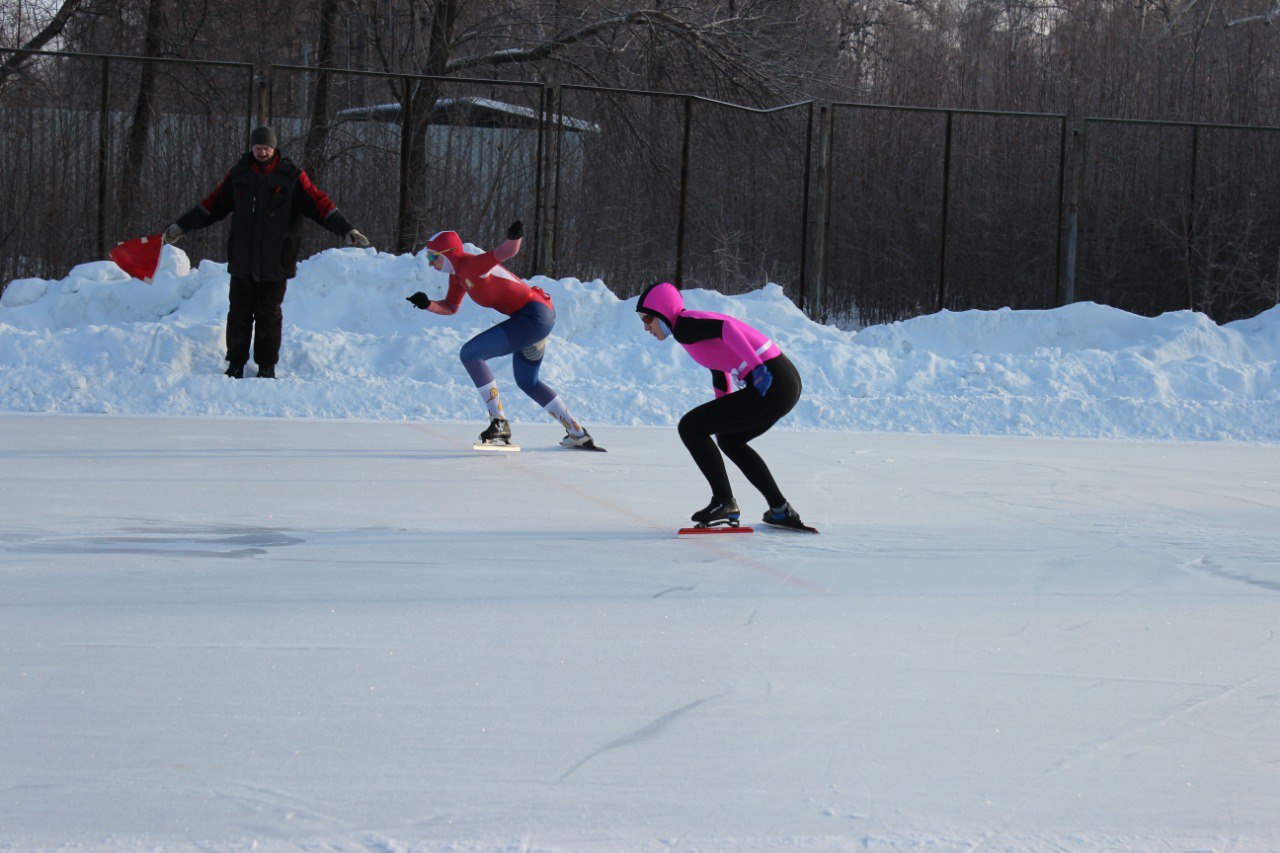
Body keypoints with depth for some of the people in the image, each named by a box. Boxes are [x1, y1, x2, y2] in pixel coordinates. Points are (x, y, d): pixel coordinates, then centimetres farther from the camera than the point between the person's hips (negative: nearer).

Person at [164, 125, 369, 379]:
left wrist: (346, 229, -14)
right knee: (239, 313, 5)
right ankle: (235, 365, 13)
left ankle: (267, 367, 12)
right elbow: (213, 206, 16)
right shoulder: (239, 175, 7)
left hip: (275, 263, -2)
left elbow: (319, 204, -5)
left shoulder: (291, 177, -2)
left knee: (269, 315, 3)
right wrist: (181, 226, 18)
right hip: (242, 261, 2)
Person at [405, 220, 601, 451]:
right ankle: (578, 434, 36)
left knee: (470, 353, -18)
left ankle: (499, 423, -16)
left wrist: (514, 238, -51)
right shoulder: (457, 274, 12)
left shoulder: (470, 265, -17)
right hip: (539, 317, 11)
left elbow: (509, 251, -28)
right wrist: (426, 304, 2)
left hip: (534, 316, -11)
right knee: (527, 382, 28)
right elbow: (450, 308, 21)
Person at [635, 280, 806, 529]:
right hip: (787, 381, 10)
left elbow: (725, 328, -26)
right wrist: (723, 421, 35)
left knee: (690, 427, -3)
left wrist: (756, 366, -34)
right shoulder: (696, 325, 22)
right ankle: (781, 511, 28)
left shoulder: (683, 326, -8)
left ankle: (724, 502, -2)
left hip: (768, 385, -10)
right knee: (730, 441, 30)